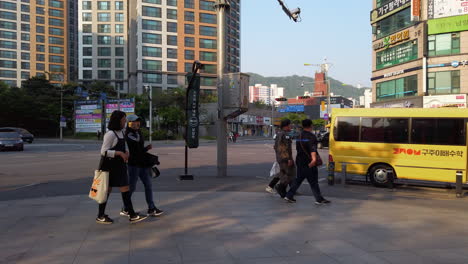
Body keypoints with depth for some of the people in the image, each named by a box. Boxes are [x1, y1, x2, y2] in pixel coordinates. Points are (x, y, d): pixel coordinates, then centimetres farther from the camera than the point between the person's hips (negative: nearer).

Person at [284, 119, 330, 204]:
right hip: (309, 163, -7)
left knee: (298, 180, 14)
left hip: (300, 162, 7)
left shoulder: (299, 136, 12)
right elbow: (312, 148, -28)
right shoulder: (311, 136, -13)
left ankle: (289, 196, 12)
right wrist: (314, 158, -40)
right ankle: (319, 199, 8)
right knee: (313, 182, 0)